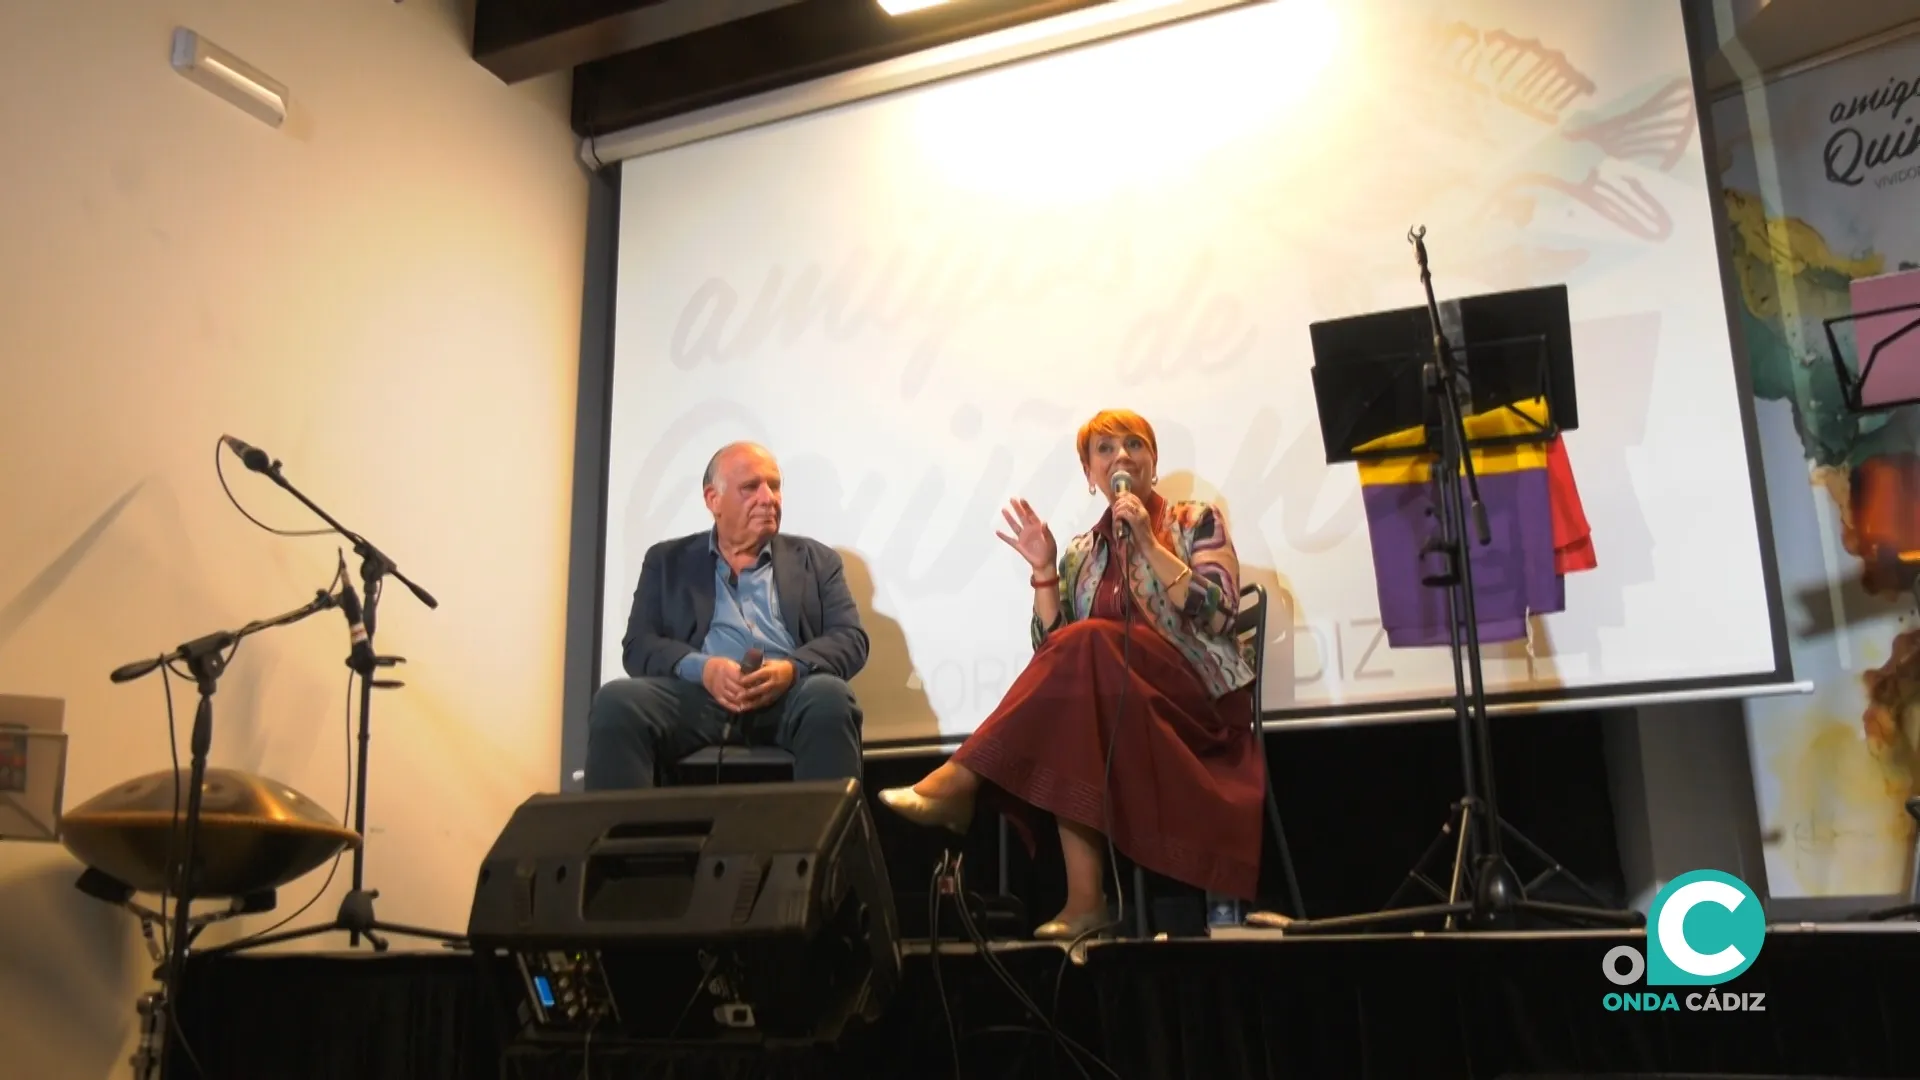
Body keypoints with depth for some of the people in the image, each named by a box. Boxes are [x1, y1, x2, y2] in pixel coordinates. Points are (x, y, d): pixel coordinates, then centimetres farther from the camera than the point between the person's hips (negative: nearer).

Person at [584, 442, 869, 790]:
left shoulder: (816, 560, 21)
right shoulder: (667, 560, 20)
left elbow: (851, 639, 9)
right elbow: (639, 645, 9)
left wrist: (791, 669, -14)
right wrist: (702, 668, -14)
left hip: (787, 693, 0)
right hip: (700, 691, 0)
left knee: (829, 696, -35)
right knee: (616, 701, -30)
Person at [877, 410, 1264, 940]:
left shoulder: (1198, 521, 7)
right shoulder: (1083, 552, 17)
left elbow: (1217, 614, -9)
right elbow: (1052, 651, 8)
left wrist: (1149, 543, -13)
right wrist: (1044, 569, -3)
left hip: (1199, 704, -4)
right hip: (1113, 713, 4)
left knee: (1088, 643, -31)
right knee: (1065, 719, -33)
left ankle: (959, 782, -32)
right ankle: (1085, 899, -36)